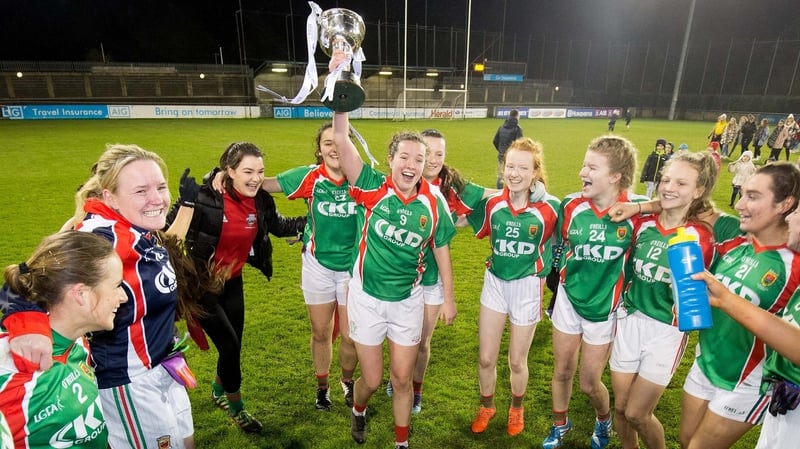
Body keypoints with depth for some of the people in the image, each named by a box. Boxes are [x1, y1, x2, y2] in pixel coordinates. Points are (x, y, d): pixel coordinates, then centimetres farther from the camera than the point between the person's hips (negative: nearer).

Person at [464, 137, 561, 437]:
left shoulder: (549, 207, -17)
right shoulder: (492, 202, -9)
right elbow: (476, 230, 7)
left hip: (527, 287, -2)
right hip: (494, 282, 2)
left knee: (517, 362, 14)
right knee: (485, 358, 11)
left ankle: (516, 408, 45)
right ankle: (486, 406, 40)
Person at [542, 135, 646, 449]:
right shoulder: (572, 206, -10)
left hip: (605, 307, -2)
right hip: (568, 299, 3)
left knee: (589, 382, 11)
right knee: (562, 372, 16)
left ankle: (604, 421, 46)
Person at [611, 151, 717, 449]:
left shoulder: (701, 237, -11)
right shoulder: (641, 223, -1)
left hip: (666, 330, -3)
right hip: (629, 320, 3)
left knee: (637, 413, 6)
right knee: (620, 407, 14)